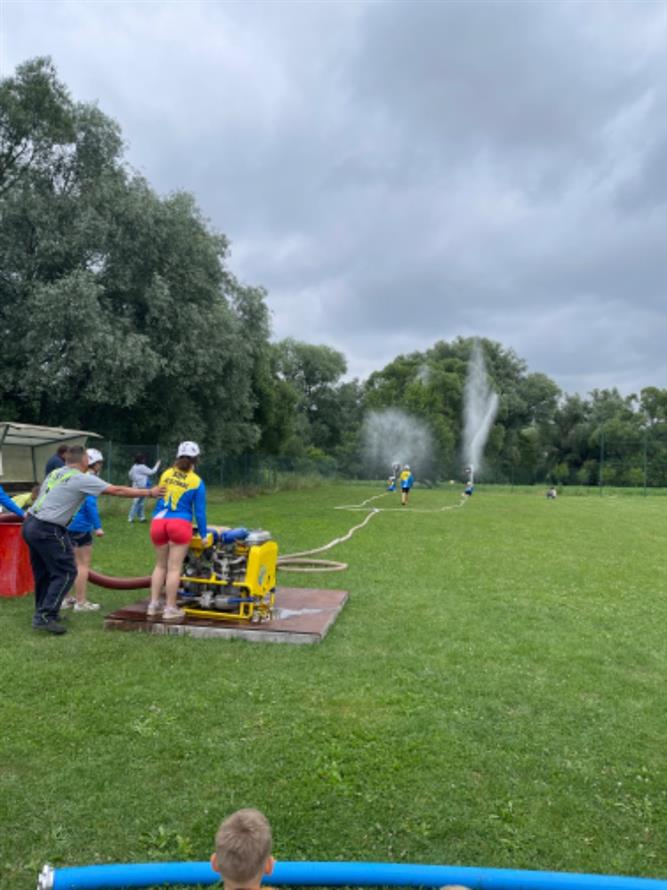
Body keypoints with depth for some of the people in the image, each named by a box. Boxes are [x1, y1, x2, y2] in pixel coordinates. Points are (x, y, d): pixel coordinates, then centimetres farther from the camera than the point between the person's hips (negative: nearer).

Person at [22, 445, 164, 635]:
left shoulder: (55, 473, 13)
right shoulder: (82, 479, -8)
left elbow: (42, 496, 13)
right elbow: (117, 491, -8)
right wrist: (149, 493, -2)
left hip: (30, 524, 8)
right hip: (47, 530, -8)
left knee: (43, 572, 18)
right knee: (66, 572, 0)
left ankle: (43, 612, 29)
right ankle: (44, 617, -1)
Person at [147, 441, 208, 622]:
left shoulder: (165, 474, 11)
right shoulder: (197, 482, 1)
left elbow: (157, 498, 17)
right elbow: (199, 511, 1)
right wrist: (203, 534, 9)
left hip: (158, 522, 4)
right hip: (180, 524, -4)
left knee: (160, 565, 16)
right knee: (174, 568, 1)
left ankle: (153, 605, 19)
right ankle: (170, 609, 5)